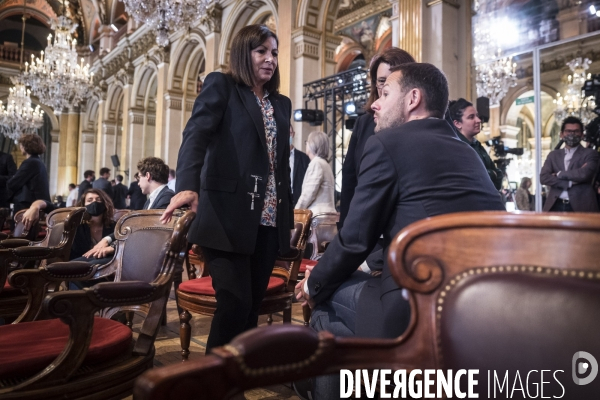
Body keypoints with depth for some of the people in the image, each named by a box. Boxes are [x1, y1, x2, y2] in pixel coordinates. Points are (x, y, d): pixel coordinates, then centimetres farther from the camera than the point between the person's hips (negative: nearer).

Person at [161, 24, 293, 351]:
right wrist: (188, 185, -31)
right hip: (229, 218, -5)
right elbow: (196, 134, -13)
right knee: (234, 303, -8)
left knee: (252, 305, 9)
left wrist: (287, 213, 13)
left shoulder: (282, 104, 19)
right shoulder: (220, 86, 3)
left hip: (269, 220, 5)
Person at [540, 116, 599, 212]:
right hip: (556, 206, 3)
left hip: (580, 207, -3)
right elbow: (543, 177, 0)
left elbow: (584, 174, -14)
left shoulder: (590, 154, 6)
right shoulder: (553, 155, 15)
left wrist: (560, 174, -1)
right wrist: (571, 182, -10)